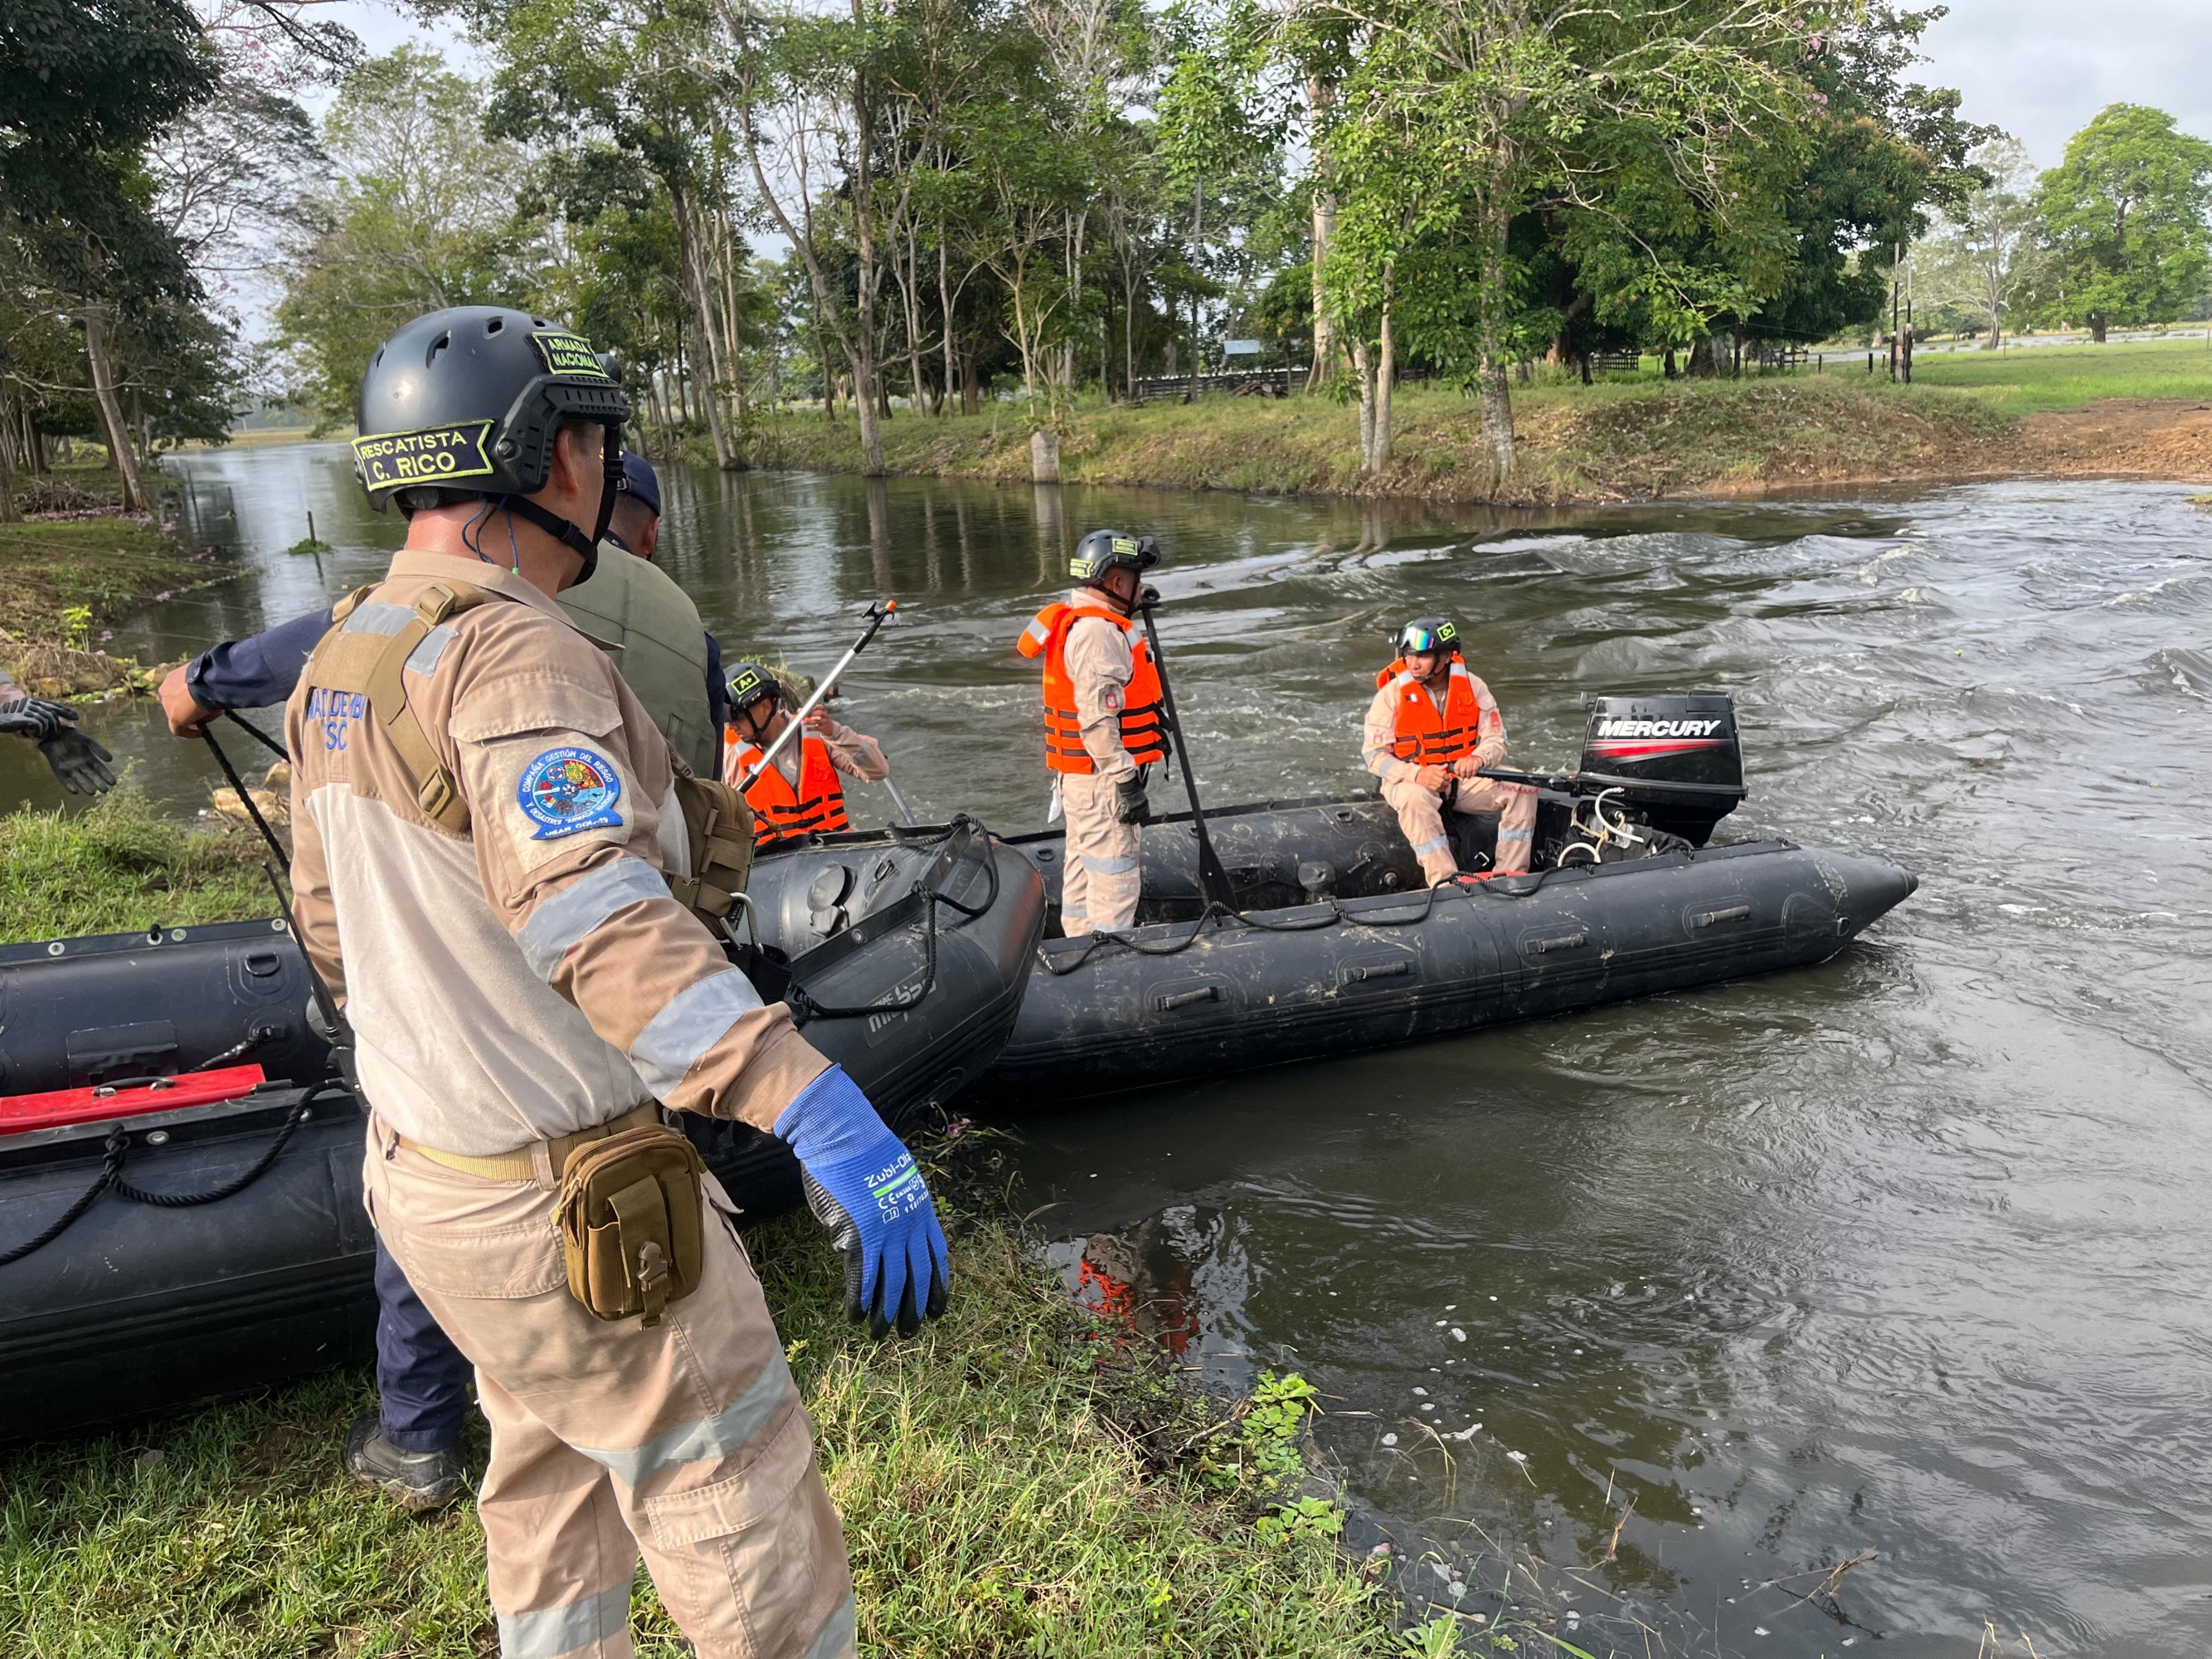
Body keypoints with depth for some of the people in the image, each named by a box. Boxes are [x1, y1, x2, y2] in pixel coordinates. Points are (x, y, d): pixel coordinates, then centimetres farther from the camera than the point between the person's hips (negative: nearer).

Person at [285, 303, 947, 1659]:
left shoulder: (344, 664, 6)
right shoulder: (515, 655, -24)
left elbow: (336, 926, 17)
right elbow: (596, 913, -41)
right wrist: (820, 1112, -49)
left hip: (426, 1176, 10)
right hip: (575, 1217, -9)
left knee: (558, 1514, 29)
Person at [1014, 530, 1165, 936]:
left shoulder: (1080, 621, 14)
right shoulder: (1098, 631, -19)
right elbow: (1099, 719, -25)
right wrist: (1127, 782, -24)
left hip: (1081, 778, 11)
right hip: (1103, 781, -11)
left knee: (1085, 869, 18)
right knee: (1114, 881, -7)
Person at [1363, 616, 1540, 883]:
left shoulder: (1473, 687, -3)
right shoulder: (1392, 693, -10)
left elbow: (1496, 741, -2)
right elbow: (1375, 755, -11)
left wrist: (1477, 759, -28)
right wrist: (1418, 775, -28)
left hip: (1465, 780, 4)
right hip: (1412, 781, -3)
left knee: (1522, 787, -16)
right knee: (1415, 799, -38)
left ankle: (1508, 874, -16)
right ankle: (1445, 883, -39)